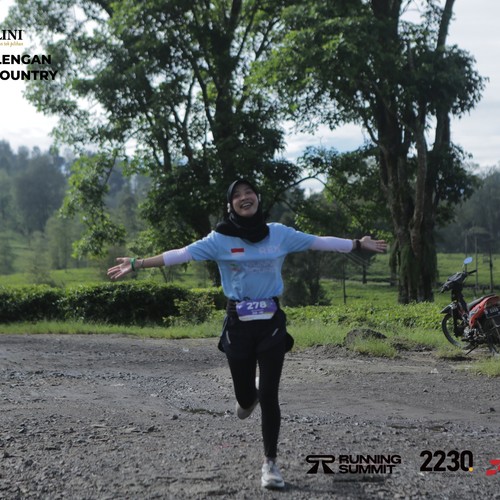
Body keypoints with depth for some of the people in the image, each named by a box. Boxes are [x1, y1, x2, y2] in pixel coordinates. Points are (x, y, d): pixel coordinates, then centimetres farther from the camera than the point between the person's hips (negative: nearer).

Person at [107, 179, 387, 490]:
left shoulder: (279, 234, 2)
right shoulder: (220, 239, -3)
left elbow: (319, 242, 5)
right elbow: (181, 255, -8)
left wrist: (359, 245, 3)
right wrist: (137, 264, -16)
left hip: (272, 324, 0)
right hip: (239, 325, 0)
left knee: (268, 397, -5)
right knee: (245, 397, 8)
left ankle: (271, 463, 10)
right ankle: (250, 396, 48)